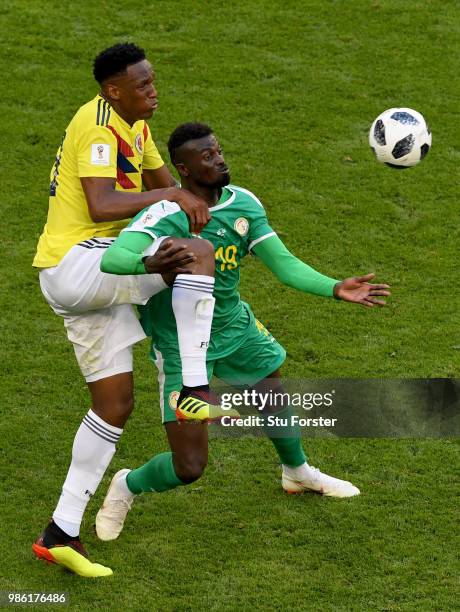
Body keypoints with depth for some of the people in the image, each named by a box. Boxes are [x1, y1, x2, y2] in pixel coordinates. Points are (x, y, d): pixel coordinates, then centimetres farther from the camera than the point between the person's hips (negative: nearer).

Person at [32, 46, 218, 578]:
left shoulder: (135, 125, 16)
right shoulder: (98, 126, -15)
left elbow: (163, 180, 29)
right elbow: (101, 206, -27)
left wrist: (189, 203, 9)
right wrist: (167, 196, -20)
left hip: (94, 278, 10)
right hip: (74, 265, -10)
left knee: (115, 404, 10)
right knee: (199, 252, -24)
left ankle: (61, 534, 14)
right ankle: (194, 390, -23)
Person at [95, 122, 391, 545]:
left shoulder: (243, 204, -8)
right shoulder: (166, 216, -28)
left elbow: (284, 265, -7)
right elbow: (111, 259, -41)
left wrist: (336, 289, -21)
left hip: (234, 325, 6)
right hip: (182, 347, -6)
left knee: (276, 396, 26)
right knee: (189, 468, -7)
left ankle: (298, 473, 58)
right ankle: (127, 486, 25)